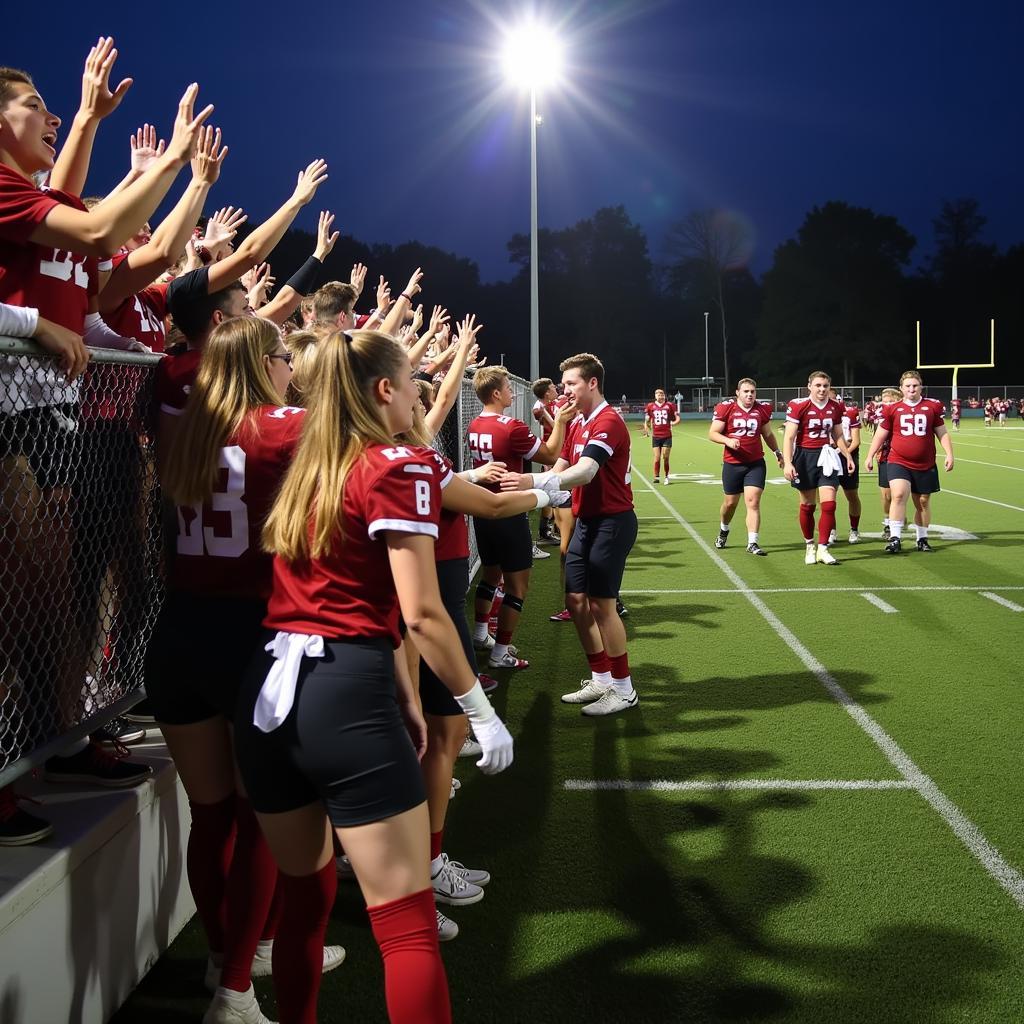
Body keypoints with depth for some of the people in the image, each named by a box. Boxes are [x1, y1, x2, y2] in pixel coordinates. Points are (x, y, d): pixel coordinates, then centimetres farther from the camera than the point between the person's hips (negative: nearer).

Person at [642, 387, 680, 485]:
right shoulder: (650, 406, 6)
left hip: (667, 436, 0)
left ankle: (666, 477, 11)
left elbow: (677, 418, 7)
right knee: (657, 458, -5)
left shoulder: (669, 405, 4)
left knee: (665, 458, 0)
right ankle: (656, 477, 2)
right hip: (656, 436, 0)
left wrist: (673, 423, -13)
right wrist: (647, 431, 5)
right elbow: (647, 420, 17)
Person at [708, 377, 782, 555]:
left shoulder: (762, 409, 4)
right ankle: (723, 531, 41)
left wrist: (777, 452, 14)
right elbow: (712, 433, -5)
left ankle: (752, 543, -8)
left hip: (756, 464, 1)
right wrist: (728, 440, -22)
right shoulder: (726, 408, -6)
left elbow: (768, 434, 19)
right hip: (732, 464, -1)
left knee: (753, 502, -9)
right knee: (731, 502, 12)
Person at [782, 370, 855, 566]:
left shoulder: (836, 407, 6)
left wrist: (848, 457, 18)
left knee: (829, 504, -8)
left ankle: (822, 549, -2)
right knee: (807, 505, 6)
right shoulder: (798, 406, -9)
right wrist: (787, 462, -20)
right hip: (805, 456, -3)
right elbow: (789, 437, -12)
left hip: (826, 456, 3)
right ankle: (809, 546, 22)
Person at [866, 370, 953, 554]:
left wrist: (949, 454, 0)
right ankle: (895, 538, -17)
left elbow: (942, 433, 9)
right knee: (899, 495, -20)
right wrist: (870, 456, 5)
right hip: (898, 462, -2)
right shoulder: (893, 409, 2)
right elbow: (880, 435, 9)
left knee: (923, 502, 10)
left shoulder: (932, 406, 4)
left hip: (925, 465, 2)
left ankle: (922, 538, 25)